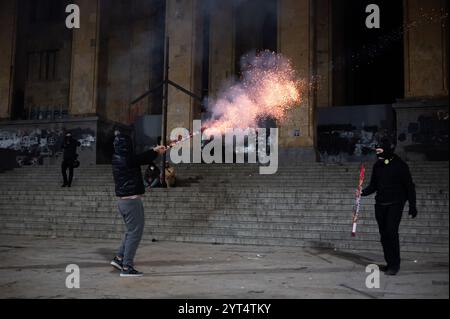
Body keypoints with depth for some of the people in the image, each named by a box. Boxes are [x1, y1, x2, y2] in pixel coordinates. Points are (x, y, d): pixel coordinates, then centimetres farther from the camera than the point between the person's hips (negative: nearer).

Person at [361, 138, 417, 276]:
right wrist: (363, 192, -6)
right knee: (384, 233, 7)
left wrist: (412, 206, -6)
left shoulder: (400, 165, -7)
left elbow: (409, 186, -4)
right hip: (380, 204, 6)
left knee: (391, 232, -14)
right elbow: (373, 185, 13)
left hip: (395, 204, -6)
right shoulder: (377, 166, 9)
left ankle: (395, 264, -4)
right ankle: (389, 263, 17)